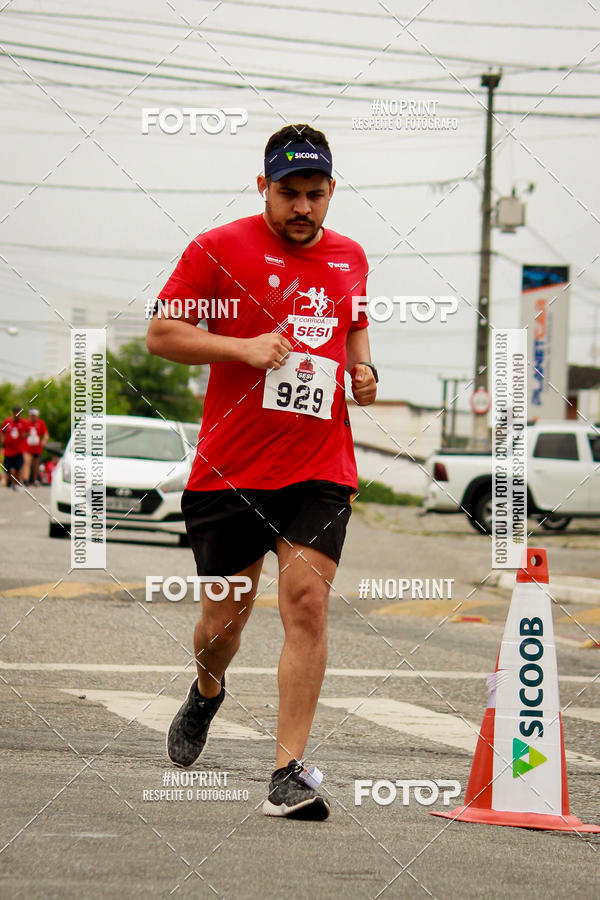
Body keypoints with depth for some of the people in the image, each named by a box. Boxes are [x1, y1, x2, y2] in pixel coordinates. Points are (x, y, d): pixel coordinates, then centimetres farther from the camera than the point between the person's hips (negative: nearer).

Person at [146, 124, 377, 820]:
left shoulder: (349, 258, 12)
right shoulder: (219, 249, -3)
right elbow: (160, 333, -3)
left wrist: (361, 367, 9)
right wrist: (243, 347, -16)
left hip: (320, 469, 2)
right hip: (230, 467, -2)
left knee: (307, 600, -14)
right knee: (224, 614, 7)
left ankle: (288, 773, -14)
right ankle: (207, 693, 43)